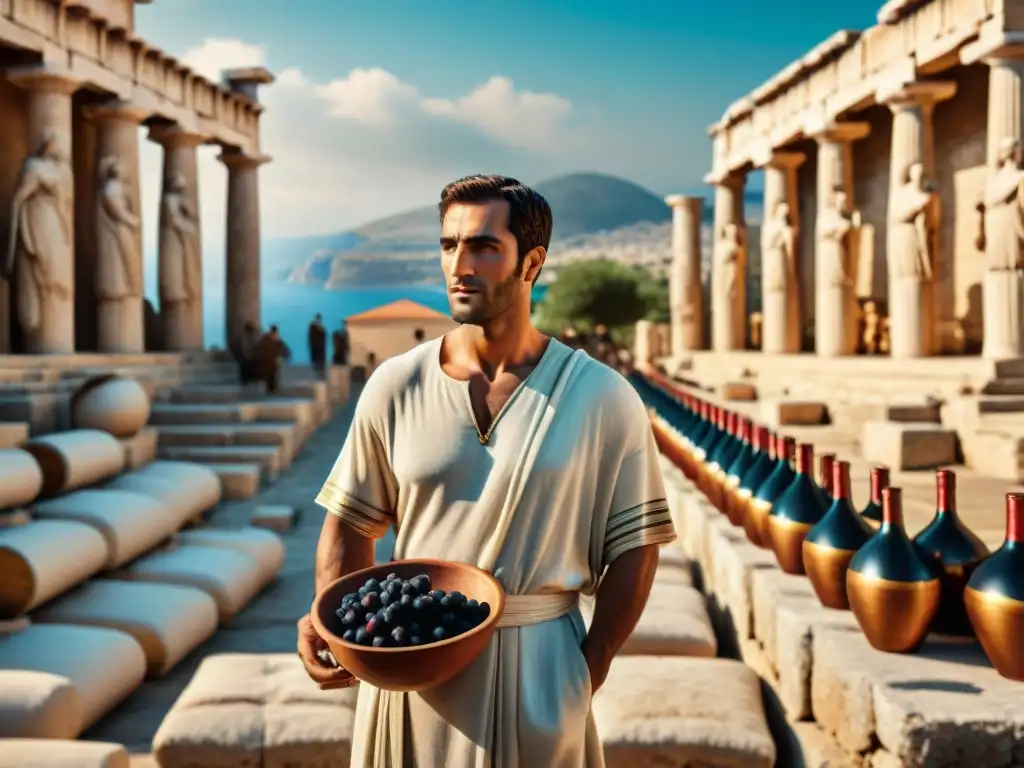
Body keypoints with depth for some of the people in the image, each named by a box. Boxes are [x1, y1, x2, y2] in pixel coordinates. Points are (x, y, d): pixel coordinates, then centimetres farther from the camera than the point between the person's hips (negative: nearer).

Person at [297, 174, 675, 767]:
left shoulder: (602, 399, -8)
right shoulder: (395, 386, -3)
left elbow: (634, 546, -4)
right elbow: (351, 522, 4)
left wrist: (587, 673, -8)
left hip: (537, 662, -1)